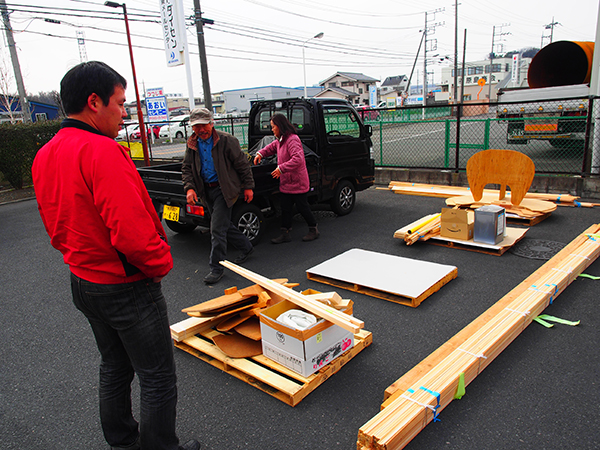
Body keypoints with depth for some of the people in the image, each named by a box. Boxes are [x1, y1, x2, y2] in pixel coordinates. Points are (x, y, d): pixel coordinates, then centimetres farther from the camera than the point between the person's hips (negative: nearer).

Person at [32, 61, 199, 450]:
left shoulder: (45, 156, 5)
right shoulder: (102, 151, -25)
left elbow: (57, 228, 12)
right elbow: (132, 232, -29)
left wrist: (84, 257, 14)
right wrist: (162, 262, -12)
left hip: (82, 282, 10)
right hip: (128, 288, -9)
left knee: (115, 367, 25)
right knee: (158, 377, 8)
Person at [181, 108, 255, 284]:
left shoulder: (226, 140, -11)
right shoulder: (192, 144, 5)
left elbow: (242, 164, -6)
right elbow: (186, 168, 10)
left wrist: (248, 187, -6)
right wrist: (189, 188, -6)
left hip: (224, 189, -7)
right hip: (206, 190, 7)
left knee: (217, 229, -9)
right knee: (225, 225, 16)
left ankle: (216, 268, 2)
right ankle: (246, 247, 38)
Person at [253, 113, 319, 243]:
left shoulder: (292, 139, -20)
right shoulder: (280, 140, 11)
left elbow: (298, 159, -31)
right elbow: (271, 148, 30)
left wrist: (281, 168, -31)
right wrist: (260, 153, 10)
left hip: (297, 183, -9)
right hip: (286, 183, 9)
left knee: (302, 207, 3)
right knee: (285, 208, 10)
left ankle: (313, 230, 21)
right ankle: (285, 234, 18)